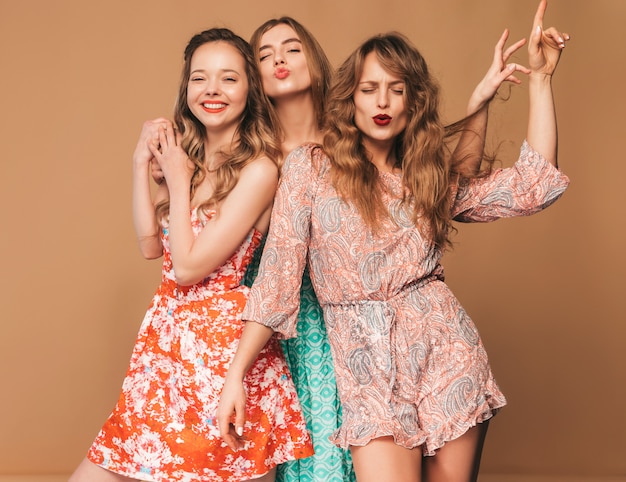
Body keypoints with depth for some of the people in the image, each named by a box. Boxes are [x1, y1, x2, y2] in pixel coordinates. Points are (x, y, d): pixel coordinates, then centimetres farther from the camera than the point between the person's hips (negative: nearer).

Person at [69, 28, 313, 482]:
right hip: (171, 337, 7)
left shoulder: (258, 169, -14)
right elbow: (151, 245, 5)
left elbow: (187, 267, -15)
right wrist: (142, 163, 2)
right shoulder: (190, 156, 9)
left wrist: (179, 180, -7)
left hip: (222, 337, -7)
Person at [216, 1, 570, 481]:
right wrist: (236, 375, -5)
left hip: (446, 351, 3)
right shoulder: (310, 167, 2)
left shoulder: (436, 176, 12)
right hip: (367, 365, -2)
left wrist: (540, 77, 3)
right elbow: (277, 276, 0)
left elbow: (533, 185, 3)